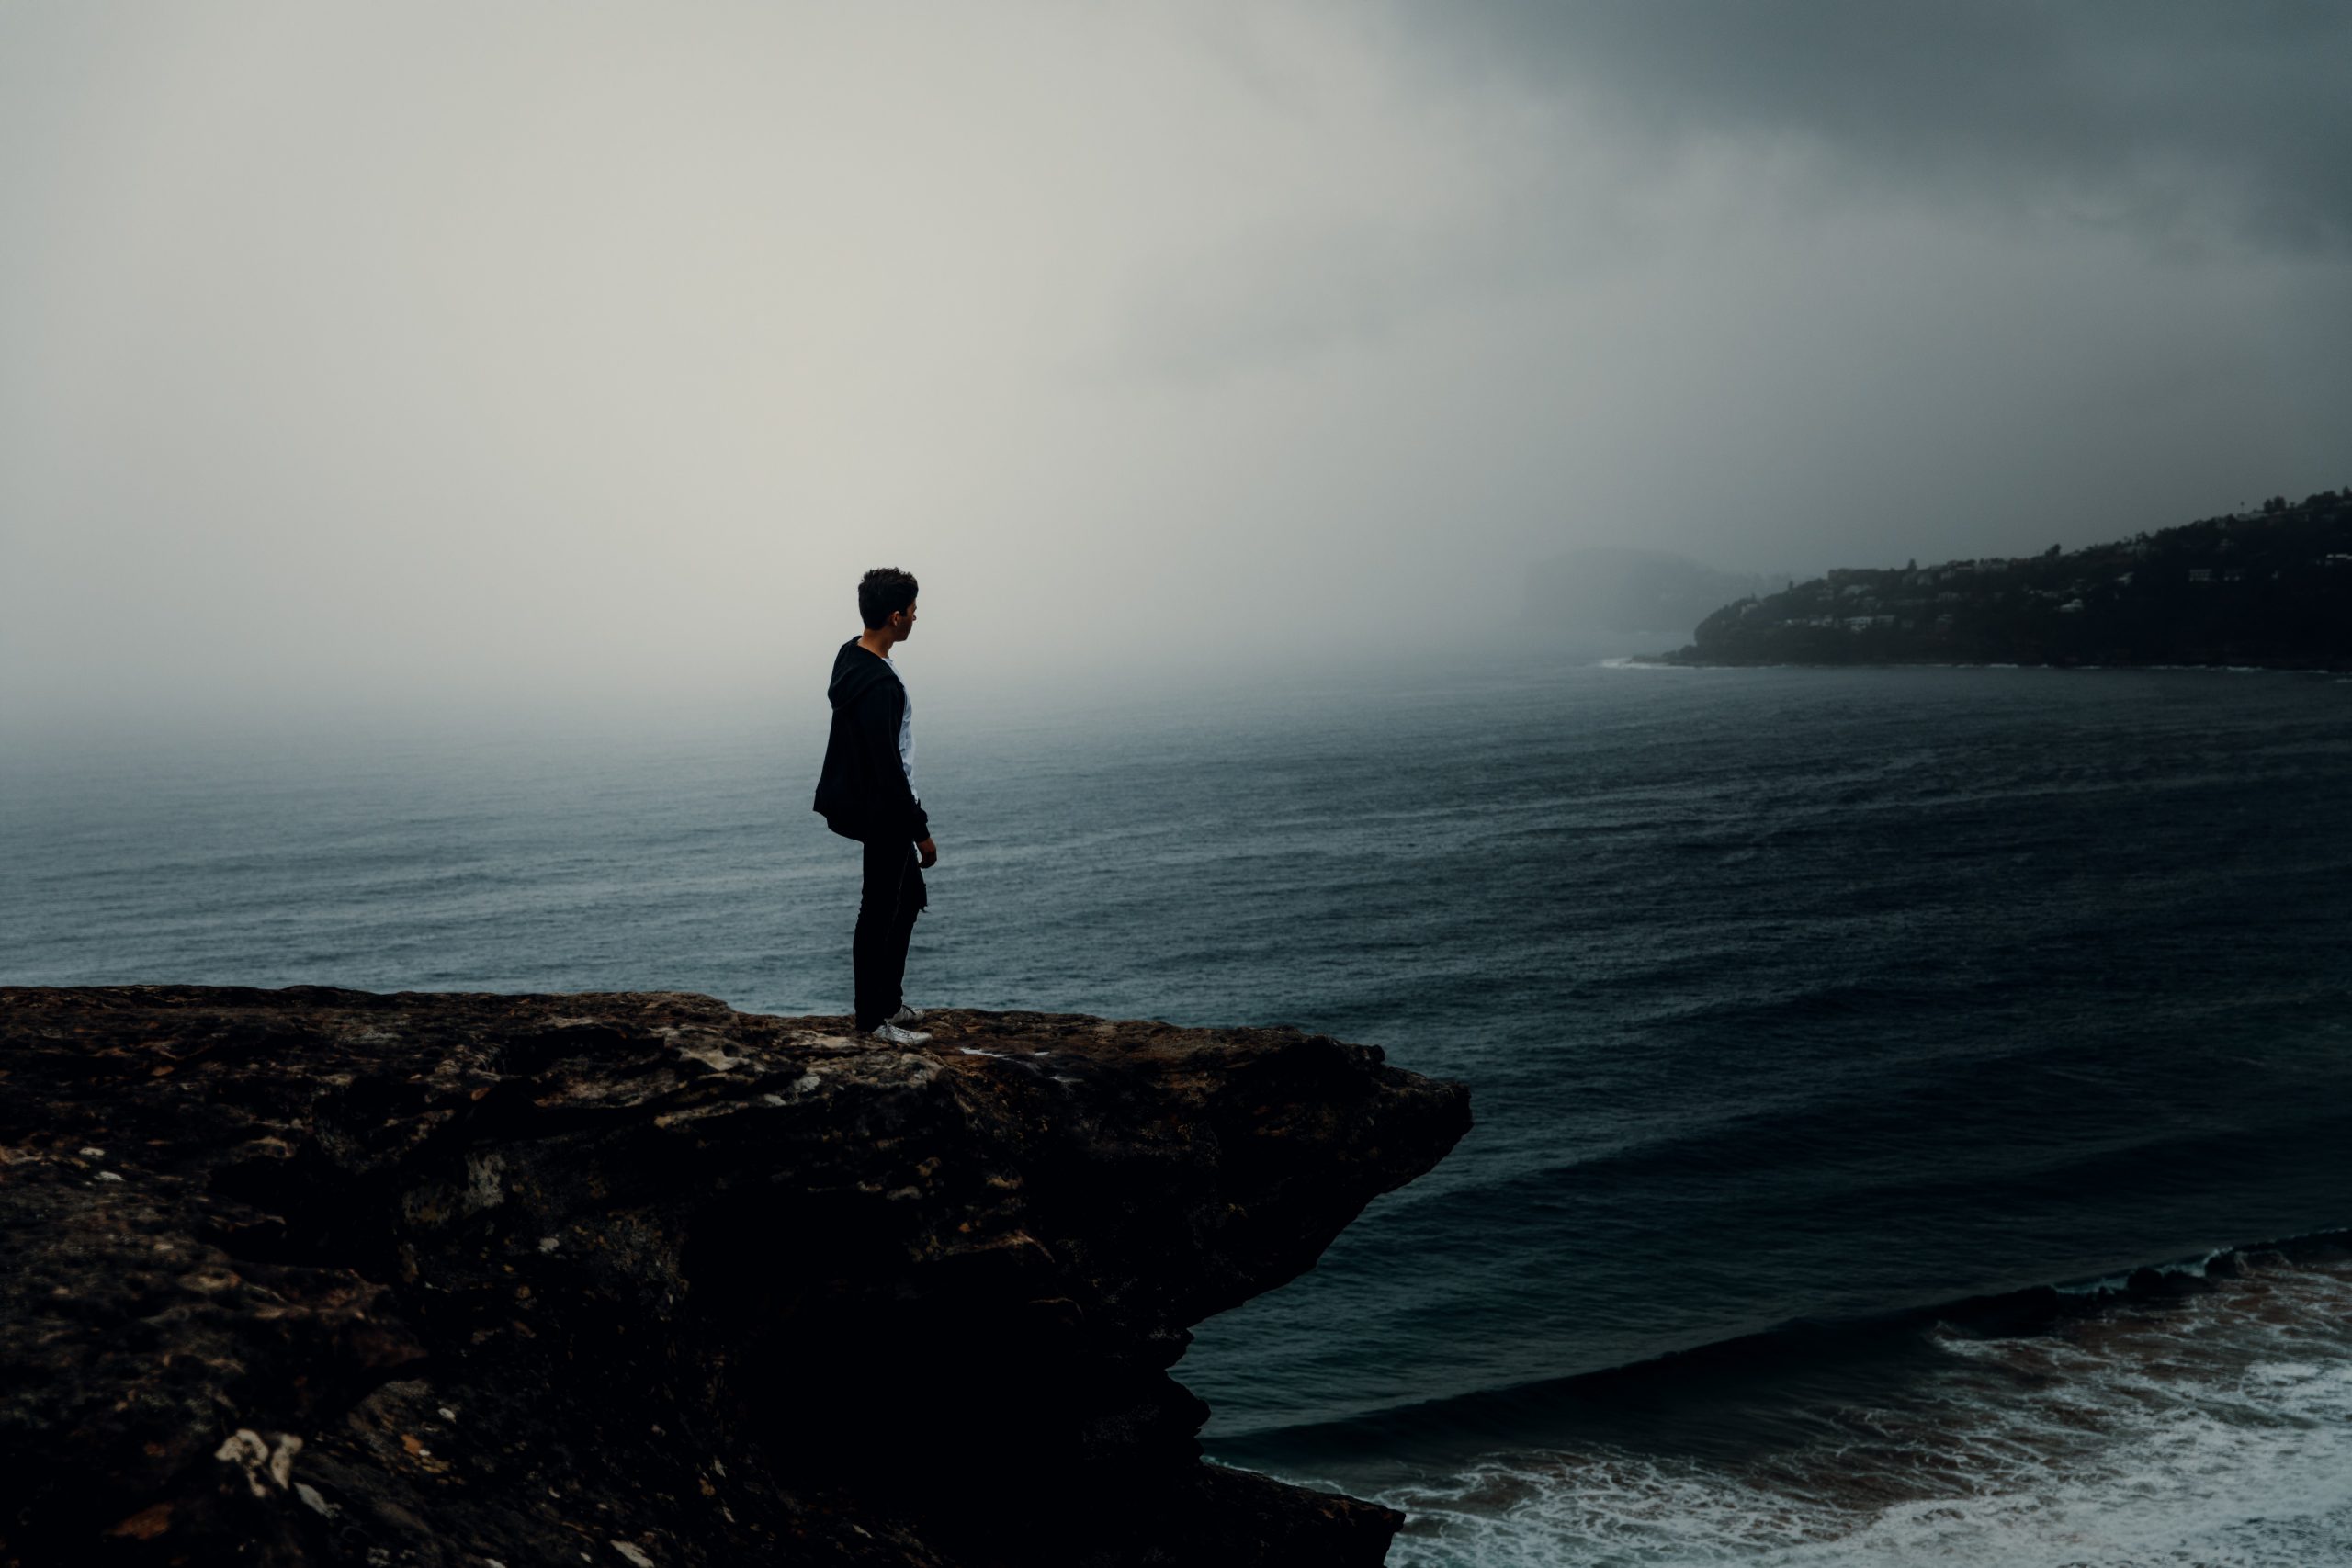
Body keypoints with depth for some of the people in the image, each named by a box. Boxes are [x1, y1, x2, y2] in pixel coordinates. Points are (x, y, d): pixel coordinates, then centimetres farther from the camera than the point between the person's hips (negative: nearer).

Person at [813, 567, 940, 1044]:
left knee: (909, 897, 20)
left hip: (871, 804, 10)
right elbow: (888, 767, -26)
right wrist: (921, 830, -19)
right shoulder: (878, 683, -27)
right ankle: (874, 1019, 13)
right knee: (880, 912, 1)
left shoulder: (852, 656, 5)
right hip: (885, 813, -10)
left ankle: (889, 1001, 30)